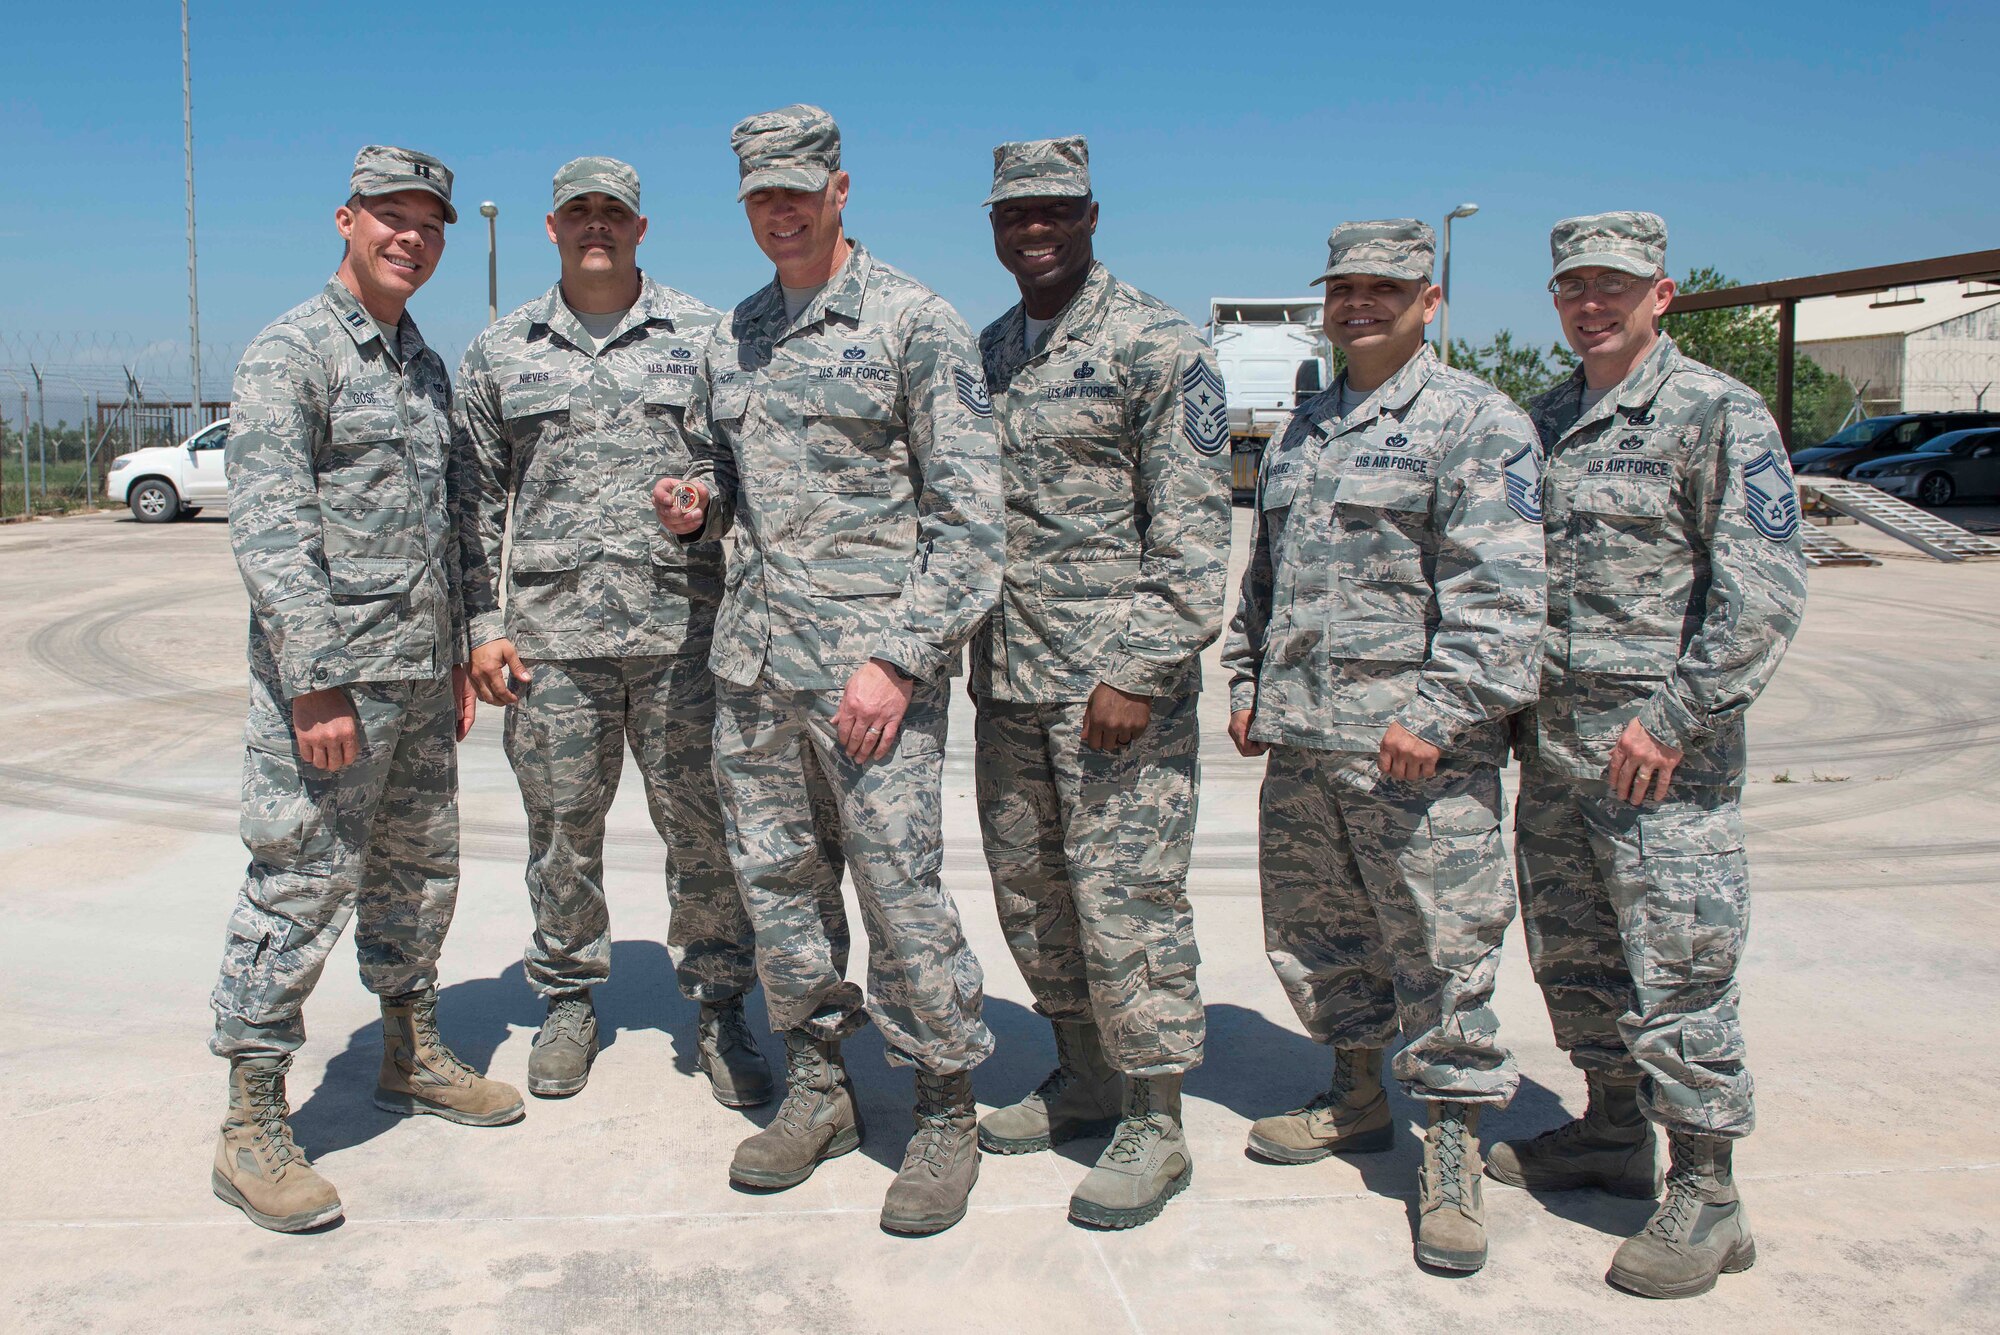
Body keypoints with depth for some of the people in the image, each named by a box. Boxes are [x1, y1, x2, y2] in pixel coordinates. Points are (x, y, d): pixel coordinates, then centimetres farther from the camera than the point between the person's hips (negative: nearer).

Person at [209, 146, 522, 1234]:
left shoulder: (423, 363, 16)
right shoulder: (288, 354, -9)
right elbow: (267, 527, -18)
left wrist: (458, 653, 17)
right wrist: (315, 683, -23)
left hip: (420, 673, 8)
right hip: (327, 673, -8)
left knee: (418, 872, 17)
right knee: (299, 886, -4)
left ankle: (412, 1055, 34)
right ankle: (252, 1128, 6)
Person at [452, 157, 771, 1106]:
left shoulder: (703, 338, 6)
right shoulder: (499, 353, 11)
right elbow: (476, 500, 11)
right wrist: (482, 623, 4)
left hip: (684, 628, -1)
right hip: (551, 634, 2)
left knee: (705, 832, 3)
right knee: (562, 833, 10)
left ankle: (719, 1010, 18)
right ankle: (569, 1003, 28)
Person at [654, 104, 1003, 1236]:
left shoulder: (918, 324, -5)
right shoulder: (734, 336, 15)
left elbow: (970, 516, -10)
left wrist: (897, 657, -17)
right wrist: (699, 505, 3)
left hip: (871, 649, -7)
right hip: (753, 649, 7)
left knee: (901, 889, -5)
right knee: (772, 876, 11)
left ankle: (949, 1115, 14)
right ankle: (819, 1089, 28)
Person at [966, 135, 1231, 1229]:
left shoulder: (1158, 345, -6)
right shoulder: (985, 352, 14)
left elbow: (1196, 529, -12)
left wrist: (1139, 673, -18)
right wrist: (976, 658, 14)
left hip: (1119, 681, -7)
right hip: (1010, 682, 7)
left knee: (1122, 896, -4)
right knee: (1028, 889, 13)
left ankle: (1155, 1122, 11)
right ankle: (1085, 1078, 30)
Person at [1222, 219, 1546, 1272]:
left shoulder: (1476, 423, -5)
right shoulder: (1301, 430, 19)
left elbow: (1498, 592, -14)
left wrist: (1437, 712, -20)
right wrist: (1246, 682, 18)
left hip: (1416, 745, -7)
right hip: (1300, 738, 8)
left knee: (1440, 945, -3)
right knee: (1313, 927, 16)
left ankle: (1453, 1154, 10)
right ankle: (1357, 1098, 34)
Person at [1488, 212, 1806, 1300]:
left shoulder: (1717, 415, -7)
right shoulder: (1544, 420, 14)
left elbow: (1764, 590, -13)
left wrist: (1674, 716, -18)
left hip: (1663, 749, -7)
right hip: (1553, 741, 7)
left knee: (1676, 970, -3)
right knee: (1571, 956, 16)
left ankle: (1705, 1198, 10)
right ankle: (1613, 1132, 33)